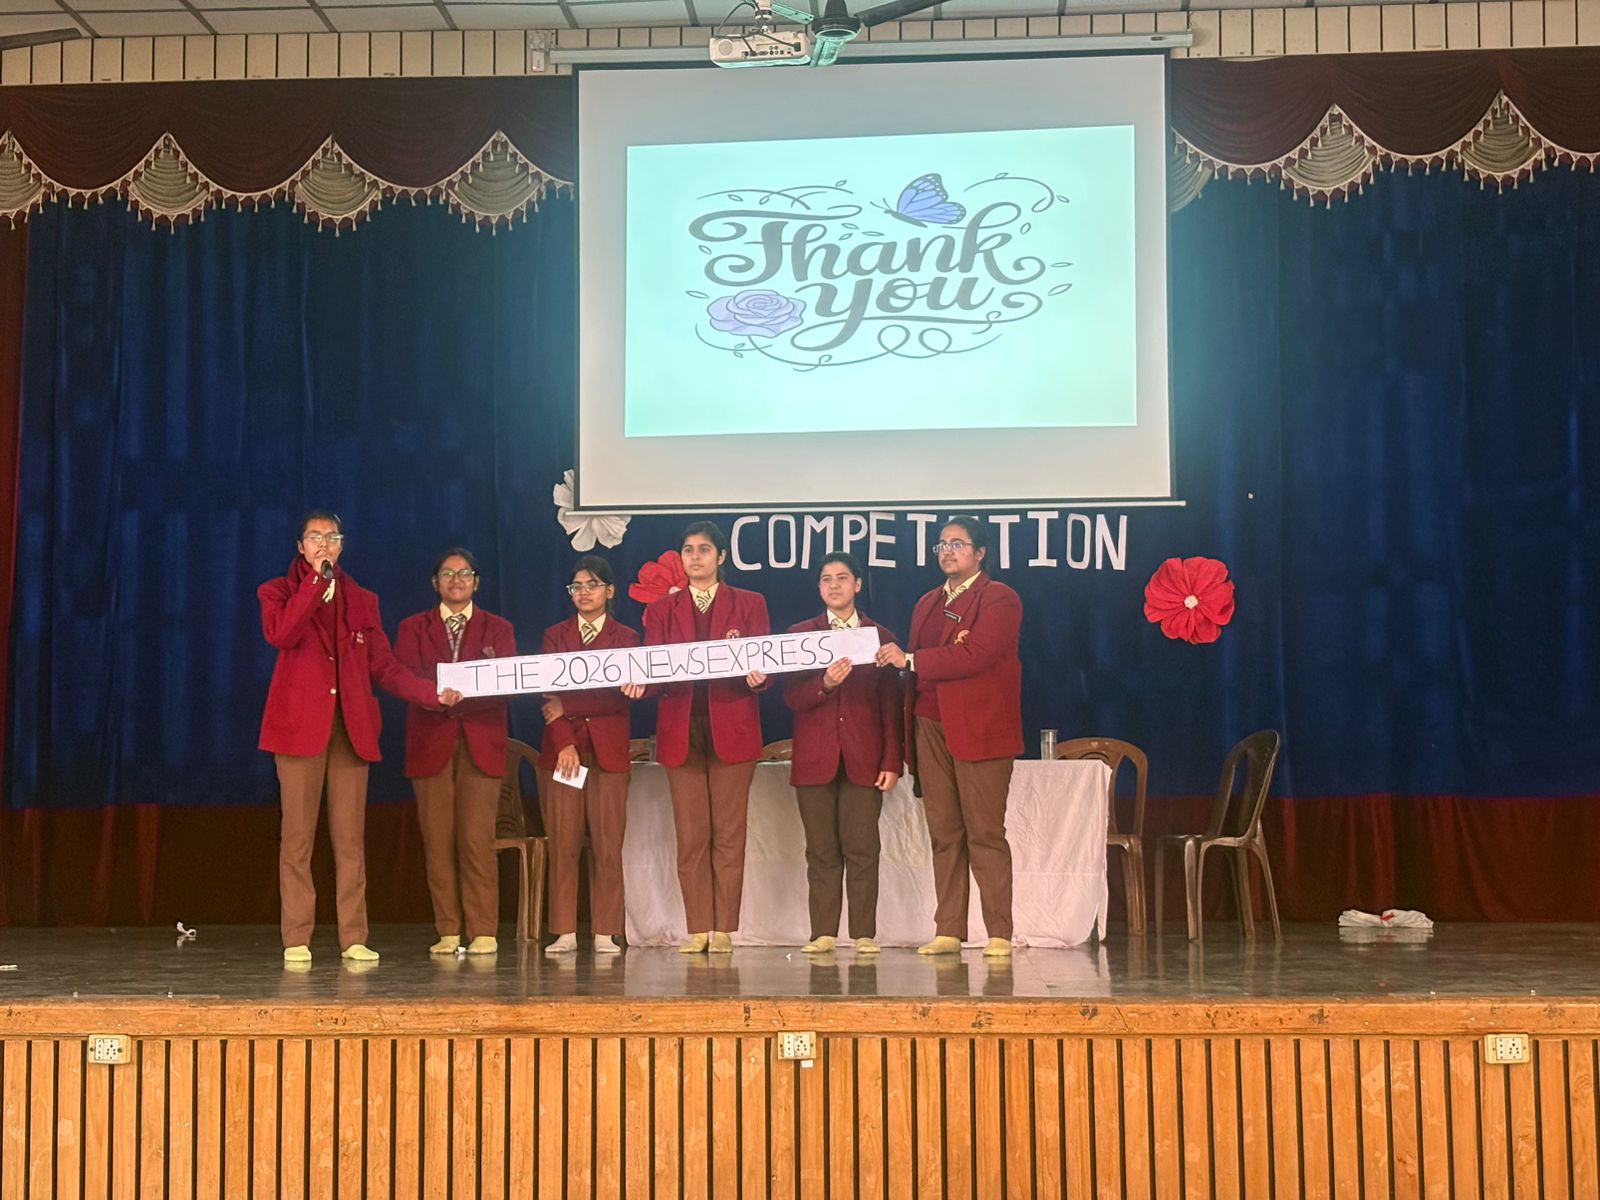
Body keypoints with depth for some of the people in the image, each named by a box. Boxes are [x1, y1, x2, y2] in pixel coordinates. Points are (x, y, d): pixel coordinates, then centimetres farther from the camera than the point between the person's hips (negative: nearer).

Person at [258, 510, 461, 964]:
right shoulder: (277, 592, 10)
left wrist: (433, 694, 0)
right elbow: (280, 635, -13)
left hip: (352, 727, 2)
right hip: (300, 723, -2)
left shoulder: (362, 601, 18)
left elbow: (384, 667, 13)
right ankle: (296, 940, 0)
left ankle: (354, 938, 1)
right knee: (298, 836, -4)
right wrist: (316, 582, -9)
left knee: (350, 837, 0)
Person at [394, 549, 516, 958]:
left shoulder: (499, 629, 15)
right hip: (431, 742, 1)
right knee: (437, 839, -3)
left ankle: (483, 932, -5)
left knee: (477, 838, -8)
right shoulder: (413, 628, 15)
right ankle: (447, 932, 3)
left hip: (481, 742, -1)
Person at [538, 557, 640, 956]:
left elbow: (620, 695, -4)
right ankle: (564, 933, 3)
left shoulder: (625, 637, 9)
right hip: (560, 749, 1)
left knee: (608, 846, -2)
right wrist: (564, 743, -12)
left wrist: (569, 706, -11)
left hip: (608, 751, -1)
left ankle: (605, 933, 2)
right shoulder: (555, 636, 13)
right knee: (563, 845, -2)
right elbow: (549, 693, 2)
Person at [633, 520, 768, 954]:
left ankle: (724, 929, 4)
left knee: (728, 833, -1)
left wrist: (757, 675, -20)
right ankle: (698, 929, 6)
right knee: (691, 835, 1)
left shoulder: (749, 604, 10)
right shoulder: (662, 609, 14)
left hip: (732, 729, -1)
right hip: (681, 730, 2)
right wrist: (638, 683, -16)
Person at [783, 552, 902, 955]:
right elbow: (791, 697, 1)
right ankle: (822, 934, 6)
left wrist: (893, 762, -2)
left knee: (862, 849, -3)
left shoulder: (880, 637, 9)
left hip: (863, 758, -1)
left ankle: (864, 934, 2)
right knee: (821, 851, 2)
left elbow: (891, 705, 5)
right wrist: (825, 684, -18)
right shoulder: (799, 634, 11)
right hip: (815, 757, 1)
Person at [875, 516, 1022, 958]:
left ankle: (999, 934, -2)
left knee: (985, 833, -6)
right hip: (930, 726, 6)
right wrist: (909, 728, 5)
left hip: (979, 730, -6)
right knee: (943, 834, 5)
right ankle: (948, 931, 8)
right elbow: (917, 670, 16)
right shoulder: (928, 604, 21)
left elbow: (976, 656, -16)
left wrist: (910, 660, -15)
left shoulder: (999, 599, -1)